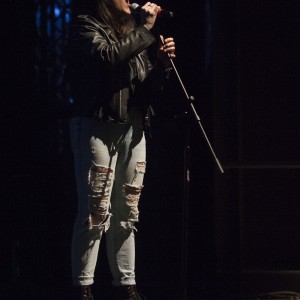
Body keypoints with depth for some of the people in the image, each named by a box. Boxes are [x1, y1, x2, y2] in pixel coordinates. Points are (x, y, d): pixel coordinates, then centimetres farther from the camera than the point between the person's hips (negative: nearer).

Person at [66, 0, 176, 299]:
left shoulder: (133, 34, 20)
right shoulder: (86, 27, 1)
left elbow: (150, 92, 19)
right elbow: (109, 56, -19)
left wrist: (162, 62, 1)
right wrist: (145, 28, -10)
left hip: (133, 129, 7)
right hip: (96, 126, -6)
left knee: (126, 214, 5)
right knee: (96, 211, -12)